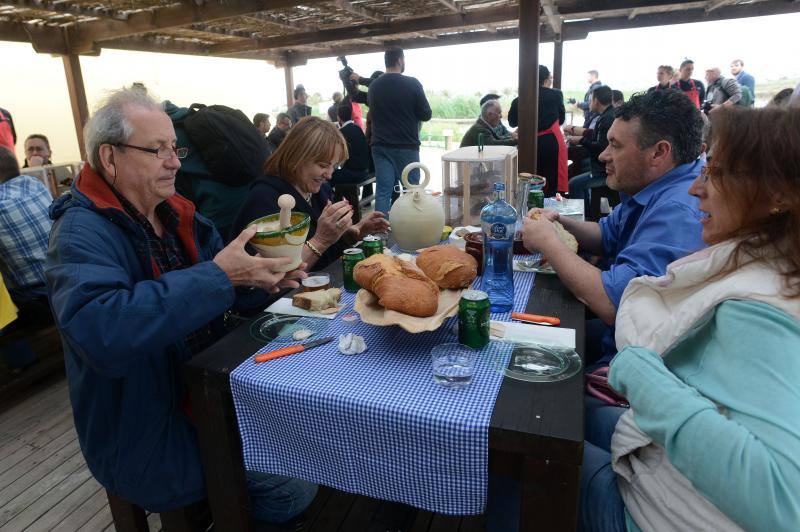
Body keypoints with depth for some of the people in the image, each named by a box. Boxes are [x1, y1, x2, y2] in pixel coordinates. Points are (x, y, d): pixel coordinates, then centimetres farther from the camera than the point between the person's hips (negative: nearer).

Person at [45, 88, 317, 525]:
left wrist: (261, 275, -16)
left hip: (209, 386, 8)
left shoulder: (175, 214, 4)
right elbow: (102, 333, -39)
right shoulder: (80, 235, -21)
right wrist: (218, 275, -38)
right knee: (294, 488, -12)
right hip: (146, 434, -8)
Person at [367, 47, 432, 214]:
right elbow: (426, 115, -3)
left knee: (383, 191, 2)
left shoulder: (373, 86, 7)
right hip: (407, 147, -4)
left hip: (380, 146, 4)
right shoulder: (412, 84, -6)